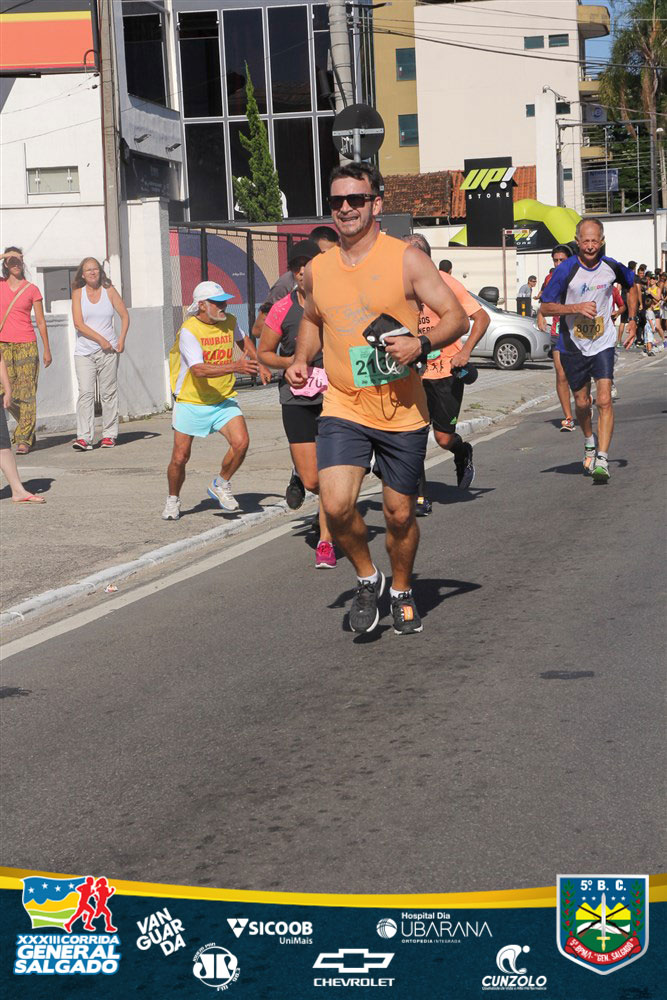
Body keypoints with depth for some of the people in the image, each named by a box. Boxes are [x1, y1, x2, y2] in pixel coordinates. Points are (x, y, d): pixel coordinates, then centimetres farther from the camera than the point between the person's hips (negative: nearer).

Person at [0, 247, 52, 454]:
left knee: (26, 392, -6)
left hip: (26, 345, -2)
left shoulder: (32, 289, 3)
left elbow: (40, 321, 5)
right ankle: (27, 426, 25)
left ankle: (24, 439, -4)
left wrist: (46, 349, 2)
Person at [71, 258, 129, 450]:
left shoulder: (109, 291, 6)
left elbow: (125, 315, 11)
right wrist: (100, 340, -11)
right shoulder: (78, 293, 3)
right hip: (84, 352, -1)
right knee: (85, 392, -10)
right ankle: (84, 437, -14)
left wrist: (121, 339, -1)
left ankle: (109, 435, 9)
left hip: (108, 351, 1)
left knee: (109, 393, 2)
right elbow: (78, 323, -5)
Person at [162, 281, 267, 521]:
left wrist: (259, 366, 15)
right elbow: (199, 369, -31)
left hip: (223, 400, 4)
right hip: (191, 402, -4)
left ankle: (220, 486, 8)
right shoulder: (189, 330, -18)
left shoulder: (229, 322, 0)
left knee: (241, 442, -18)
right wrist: (235, 367, -40)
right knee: (180, 458, -1)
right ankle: (173, 500, 26)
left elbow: (244, 340, 26)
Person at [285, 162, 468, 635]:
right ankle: (368, 578, 10)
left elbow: (457, 317, -7)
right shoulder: (318, 269, 6)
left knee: (400, 515, 8)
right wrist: (302, 359, 8)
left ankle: (402, 591, 36)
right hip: (343, 408, 2)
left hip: (403, 413, -2)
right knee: (336, 504, -18)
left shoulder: (406, 259, -7)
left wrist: (420, 344, -25)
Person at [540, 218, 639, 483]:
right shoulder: (566, 270, -12)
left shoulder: (611, 267, -4)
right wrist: (577, 307, -23)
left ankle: (602, 460, -16)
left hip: (603, 344, 0)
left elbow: (631, 285, 18)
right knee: (582, 402, 12)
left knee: (604, 400, -14)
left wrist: (632, 319, 11)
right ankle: (589, 443, 41)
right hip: (573, 345, 0)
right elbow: (546, 307, -9)